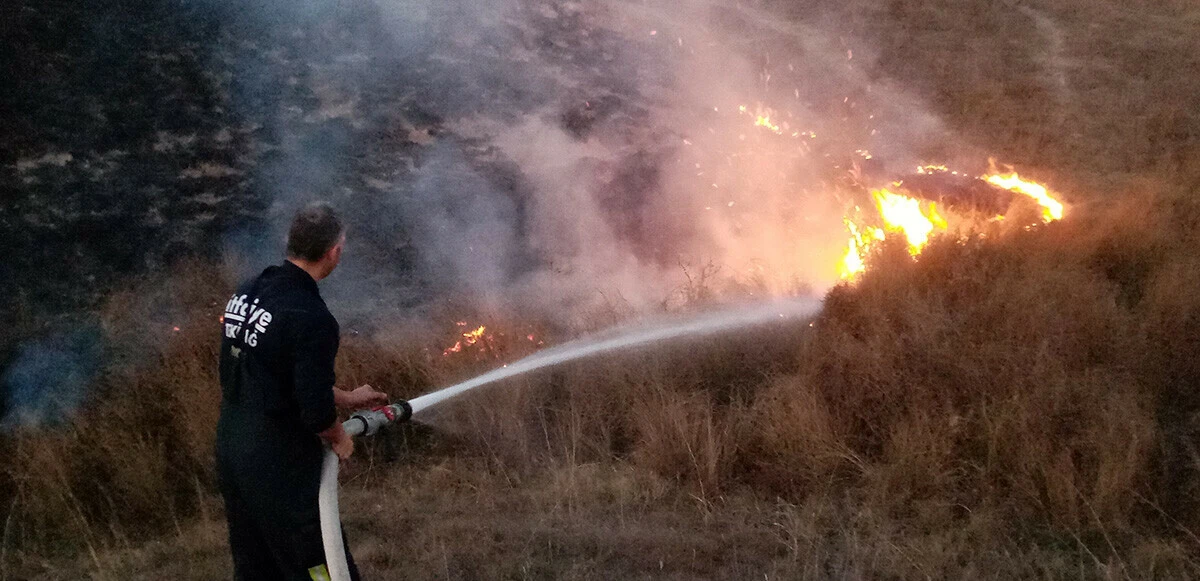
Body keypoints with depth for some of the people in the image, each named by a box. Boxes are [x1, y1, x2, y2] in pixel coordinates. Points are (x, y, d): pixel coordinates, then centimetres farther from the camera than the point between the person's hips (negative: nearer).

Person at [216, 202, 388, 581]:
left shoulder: (245, 293, 4)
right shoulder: (311, 318, -23)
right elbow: (315, 410, -23)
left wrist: (346, 399, 21)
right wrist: (338, 438, -1)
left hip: (230, 455, 9)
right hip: (282, 471, -9)